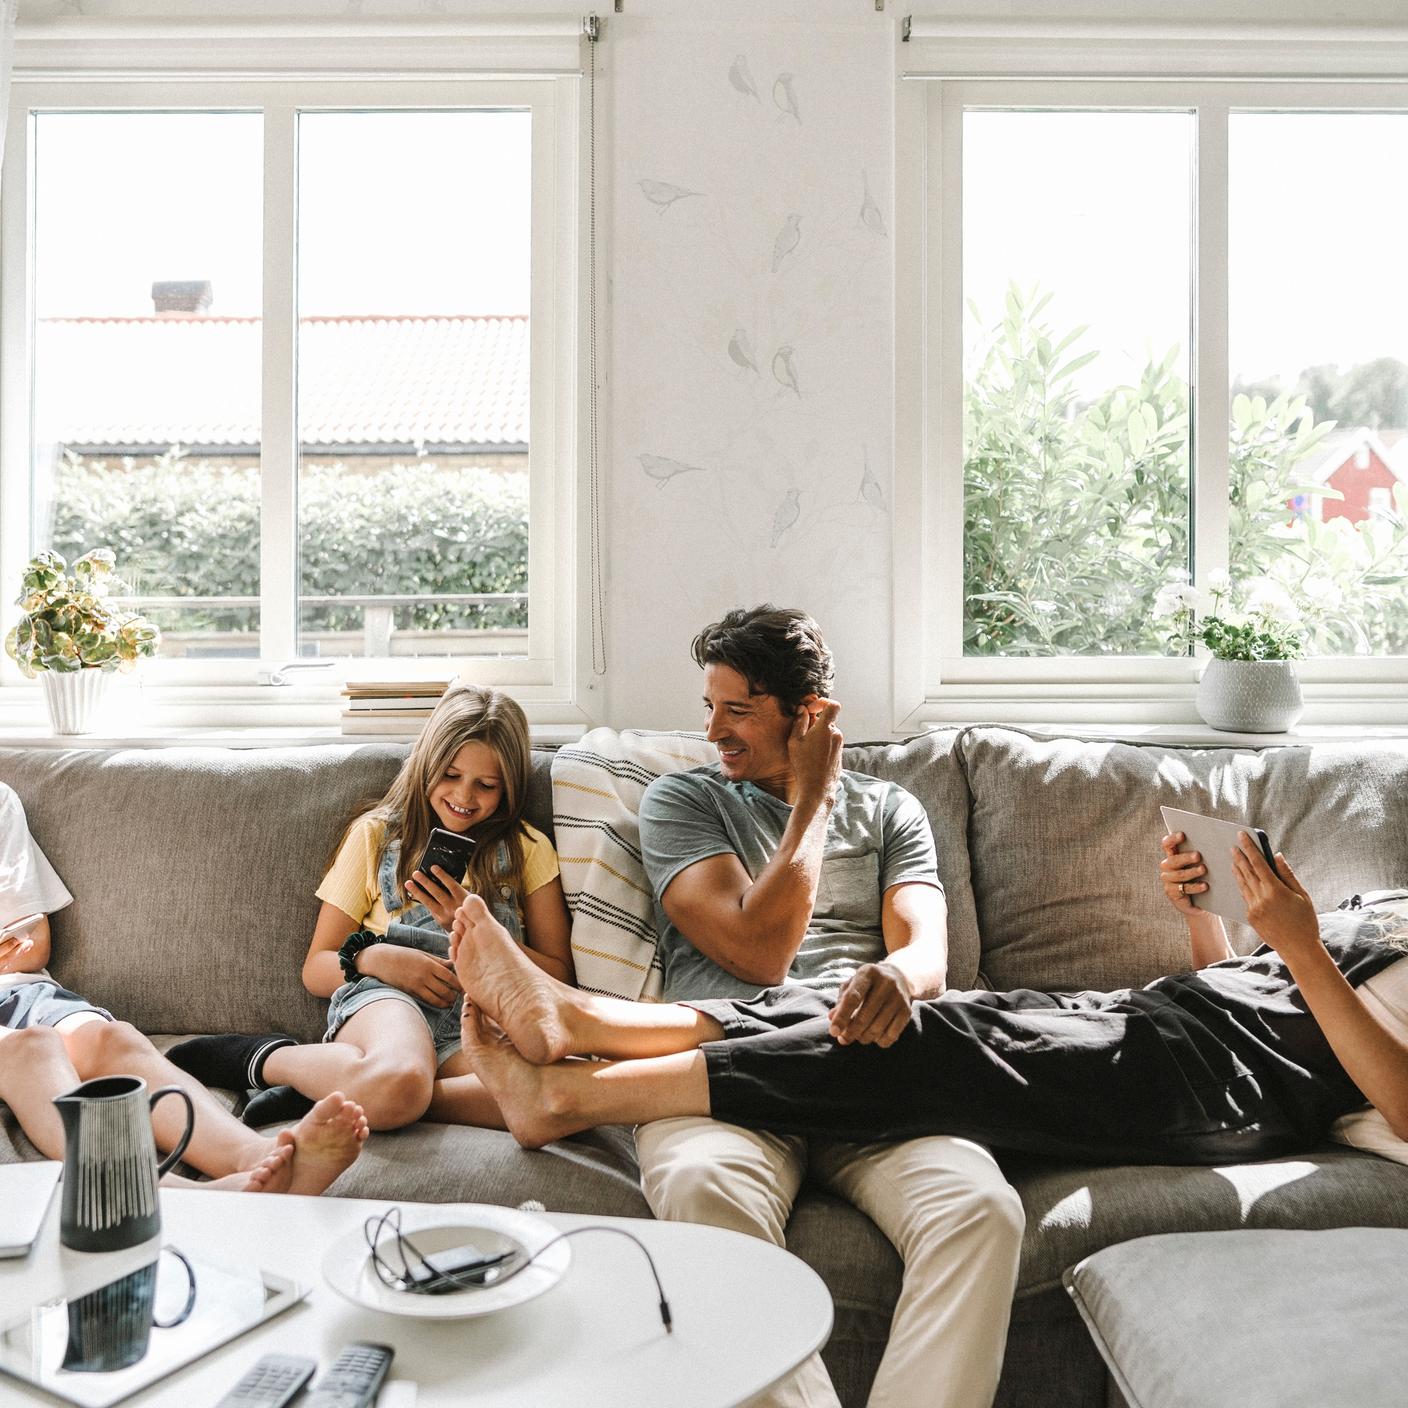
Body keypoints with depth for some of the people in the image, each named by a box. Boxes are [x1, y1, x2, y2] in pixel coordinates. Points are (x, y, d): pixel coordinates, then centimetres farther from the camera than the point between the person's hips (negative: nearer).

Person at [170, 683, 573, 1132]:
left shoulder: (528, 850, 18)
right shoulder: (375, 834, 17)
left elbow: (557, 977, 11)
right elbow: (316, 971, 16)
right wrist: (373, 956, -7)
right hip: (382, 996, -1)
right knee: (398, 1080, -42)